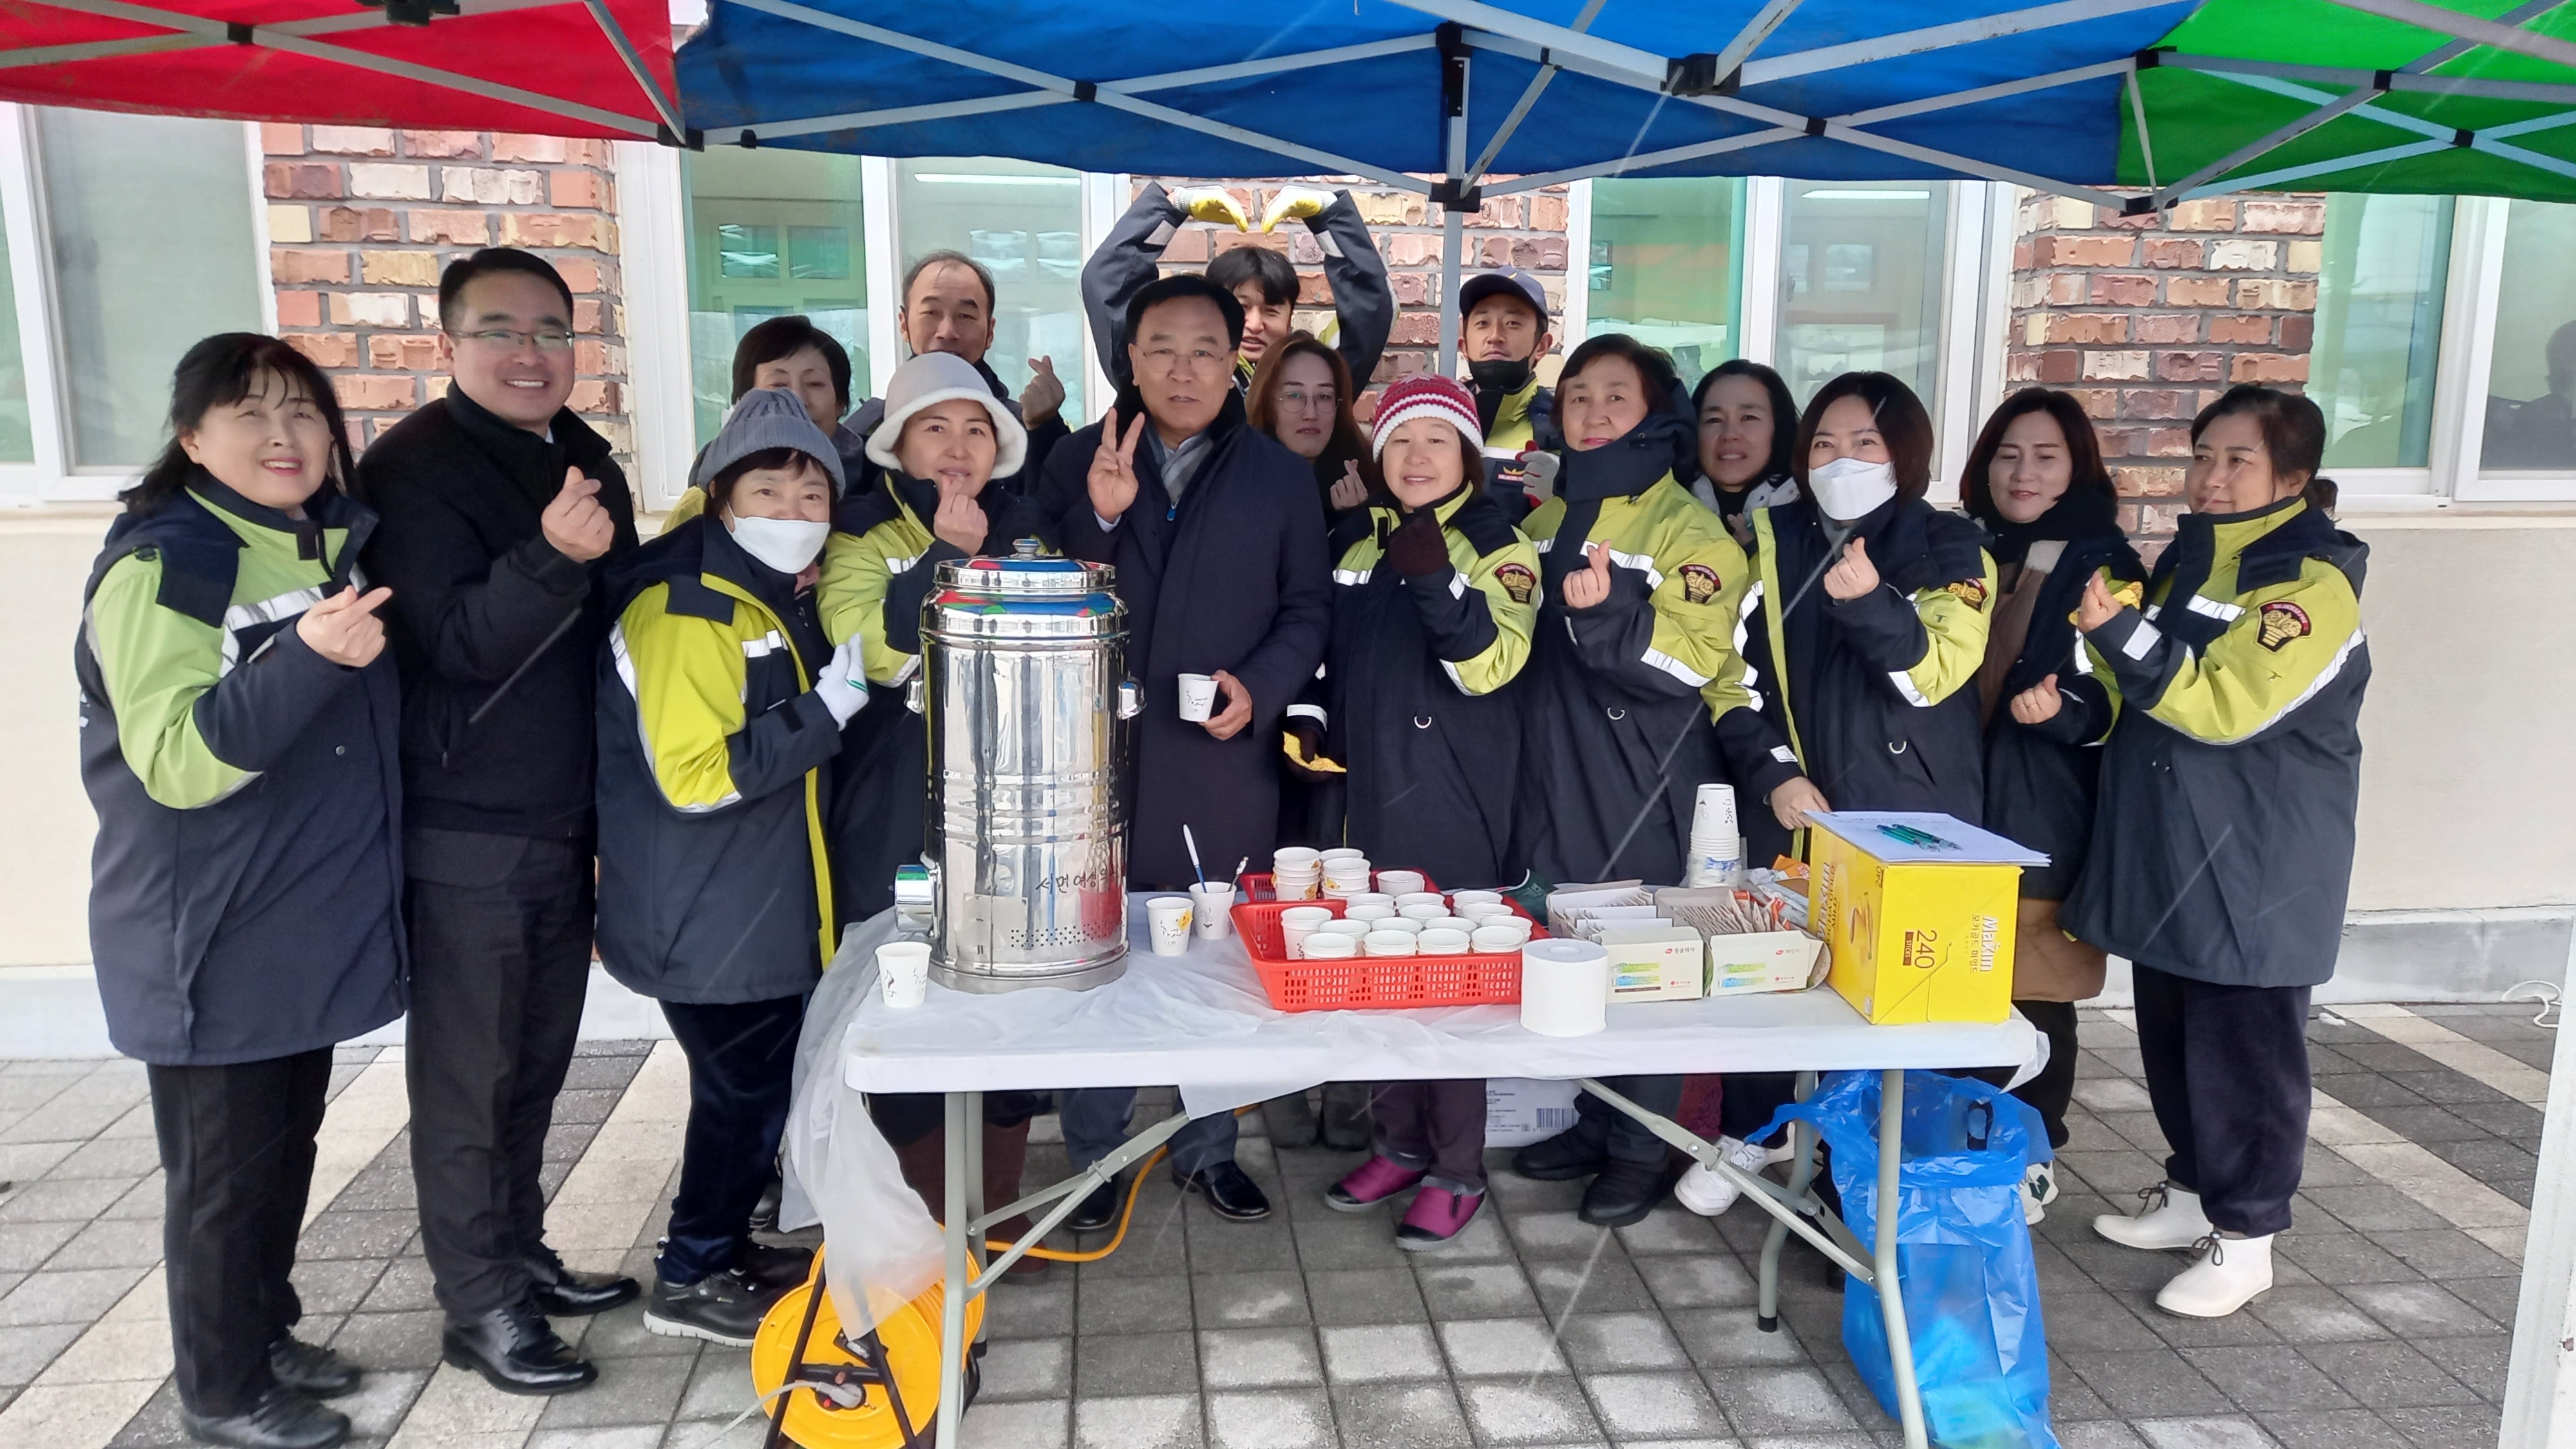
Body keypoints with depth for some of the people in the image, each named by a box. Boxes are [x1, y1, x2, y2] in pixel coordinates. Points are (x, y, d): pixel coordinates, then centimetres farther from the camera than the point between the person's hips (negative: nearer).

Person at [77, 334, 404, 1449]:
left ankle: (267, 1334, 37)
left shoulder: (342, 546, 7)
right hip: (212, 942, -7)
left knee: (287, 1146, 19)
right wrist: (308, 656, -35)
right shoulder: (160, 565, -16)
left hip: (318, 924, 7)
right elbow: (177, 760, -25)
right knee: (223, 1168, 7)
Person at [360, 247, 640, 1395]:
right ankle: (479, 1305, 18)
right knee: (467, 1079, 4)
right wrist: (551, 556, -37)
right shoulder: (413, 469, -13)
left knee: (537, 1063, 18)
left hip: (564, 821, 7)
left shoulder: (584, 459, 10)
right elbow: (458, 642, -24)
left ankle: (520, 1251, 34)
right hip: (464, 832, -7)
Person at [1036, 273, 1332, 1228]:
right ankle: (1096, 1158, 25)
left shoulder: (1279, 476, 6)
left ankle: (1208, 1150, 29)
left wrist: (1260, 687, -11)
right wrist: (1096, 517, -19)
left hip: (1224, 766, 1)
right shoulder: (1080, 461, 4)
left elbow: (1308, 607, 6)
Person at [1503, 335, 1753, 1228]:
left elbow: (1695, 659, -17)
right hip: (1556, 773, 6)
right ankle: (1594, 1123, 26)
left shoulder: (1687, 527, -7)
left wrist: (1608, 613, -30)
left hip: (1645, 783, -6)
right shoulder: (1548, 520, 14)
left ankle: (1641, 1148, 15)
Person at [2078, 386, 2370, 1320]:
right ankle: (2193, 1192, 33)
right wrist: (2088, 662, 1)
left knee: (2245, 1050, 2)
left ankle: (2245, 1234, 16)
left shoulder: (2313, 583, -14)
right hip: (2166, 856, 8)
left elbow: (2223, 706, -25)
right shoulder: (2185, 560, 12)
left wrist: (2119, 632, -33)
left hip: (2256, 870, -8)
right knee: (2169, 1034, 17)